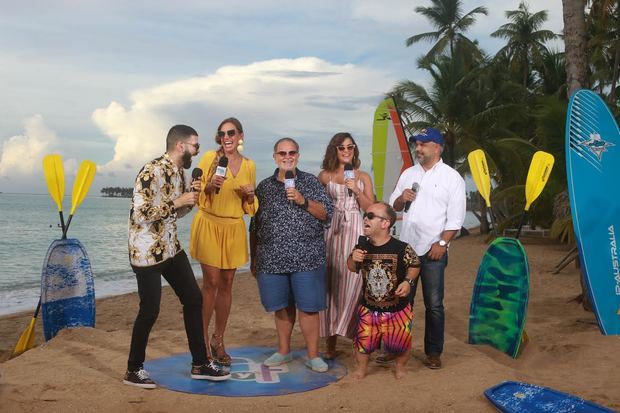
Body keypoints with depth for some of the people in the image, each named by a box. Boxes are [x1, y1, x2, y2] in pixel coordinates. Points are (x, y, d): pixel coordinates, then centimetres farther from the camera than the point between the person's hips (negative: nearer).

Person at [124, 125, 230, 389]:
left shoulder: (179, 172, 8)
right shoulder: (151, 172, -20)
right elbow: (140, 214, -26)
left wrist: (192, 196, -1)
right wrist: (179, 201, -21)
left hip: (171, 247, 9)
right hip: (147, 251, -9)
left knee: (193, 299, 10)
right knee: (150, 310, 0)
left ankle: (200, 364, 21)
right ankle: (133, 370, 20)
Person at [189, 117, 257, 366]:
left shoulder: (249, 165, 9)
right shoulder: (210, 157, -2)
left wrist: (250, 194, -4)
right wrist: (210, 186, -20)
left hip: (234, 229, 4)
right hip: (209, 225, -4)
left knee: (226, 285, 7)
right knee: (211, 283, -6)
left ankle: (218, 341, 18)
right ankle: (203, 339, 7)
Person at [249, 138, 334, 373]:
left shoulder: (310, 182, 5)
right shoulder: (264, 187, 10)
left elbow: (327, 214, -1)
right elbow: (254, 226, 14)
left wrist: (303, 201, -15)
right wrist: (253, 259, 14)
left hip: (306, 258, -2)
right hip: (272, 259, 2)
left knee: (308, 307, -1)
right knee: (281, 306, 12)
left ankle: (313, 355, 12)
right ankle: (284, 351, 28)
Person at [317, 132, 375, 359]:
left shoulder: (363, 177, 12)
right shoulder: (325, 176, 8)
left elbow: (370, 208, 6)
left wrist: (357, 190, -5)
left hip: (355, 232, 1)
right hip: (331, 232, 0)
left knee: (353, 283, -9)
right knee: (330, 284, 0)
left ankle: (356, 334, 2)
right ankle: (330, 344, 7)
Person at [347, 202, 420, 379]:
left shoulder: (401, 248, -18)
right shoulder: (362, 248, -9)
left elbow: (414, 266, -2)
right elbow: (352, 268, 8)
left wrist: (408, 281, -18)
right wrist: (353, 259, -14)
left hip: (397, 309, -2)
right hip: (368, 308, 2)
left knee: (400, 344, 11)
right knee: (363, 341, 6)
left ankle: (401, 367, 43)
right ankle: (361, 367, 36)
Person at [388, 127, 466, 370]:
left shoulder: (451, 177, -3)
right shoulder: (408, 174, 12)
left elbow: (455, 217, -7)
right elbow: (394, 206, 17)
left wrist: (442, 243, -15)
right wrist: (401, 198, -4)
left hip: (434, 250, -4)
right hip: (406, 247, 5)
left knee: (434, 304, 2)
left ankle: (433, 353, 15)